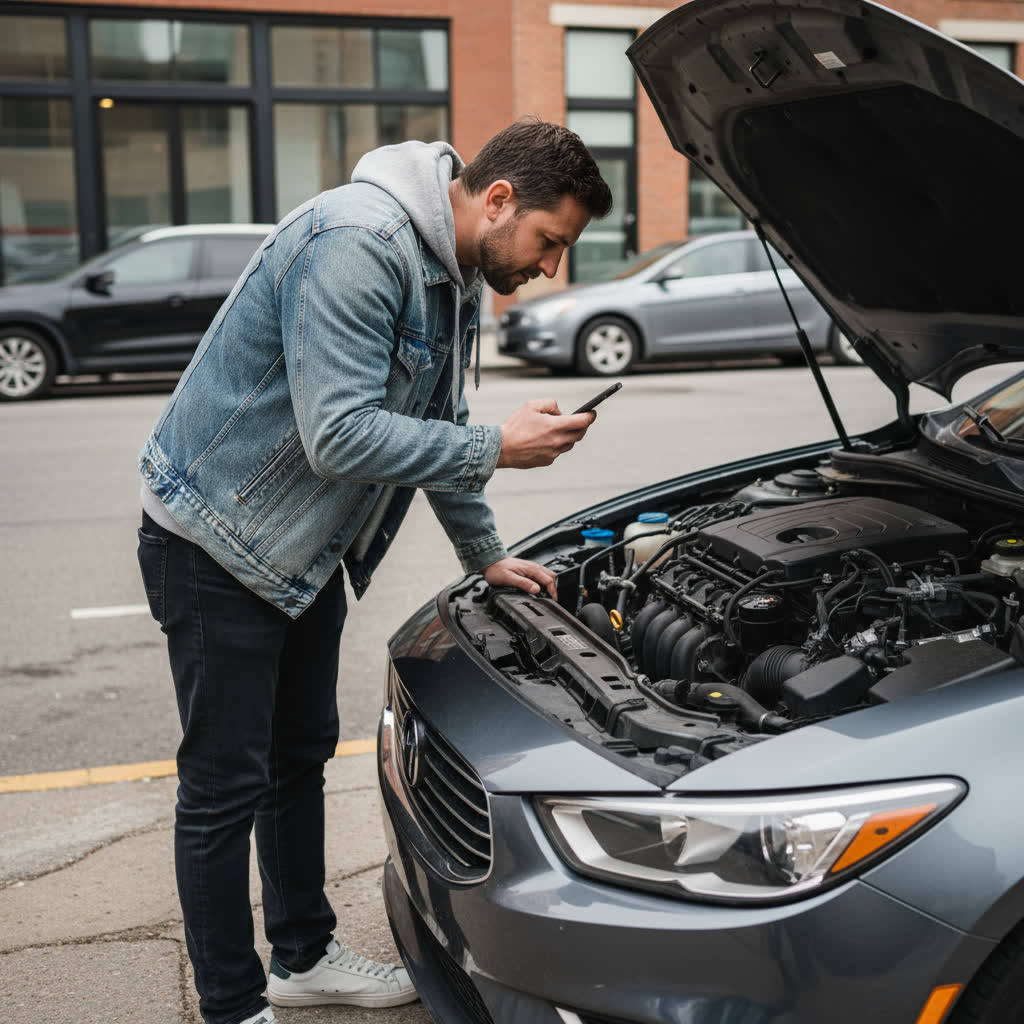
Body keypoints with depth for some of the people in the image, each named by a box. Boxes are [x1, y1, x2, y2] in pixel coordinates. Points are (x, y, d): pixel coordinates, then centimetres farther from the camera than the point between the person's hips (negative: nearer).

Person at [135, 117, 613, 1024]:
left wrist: (485, 555, 17)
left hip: (307, 545, 10)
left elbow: (435, 426, 16)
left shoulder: (456, 275, 5)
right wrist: (498, 449, -26)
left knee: (302, 753, 18)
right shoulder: (358, 244, -26)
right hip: (217, 545, -10)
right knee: (226, 784, 0)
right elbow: (340, 437, -32)